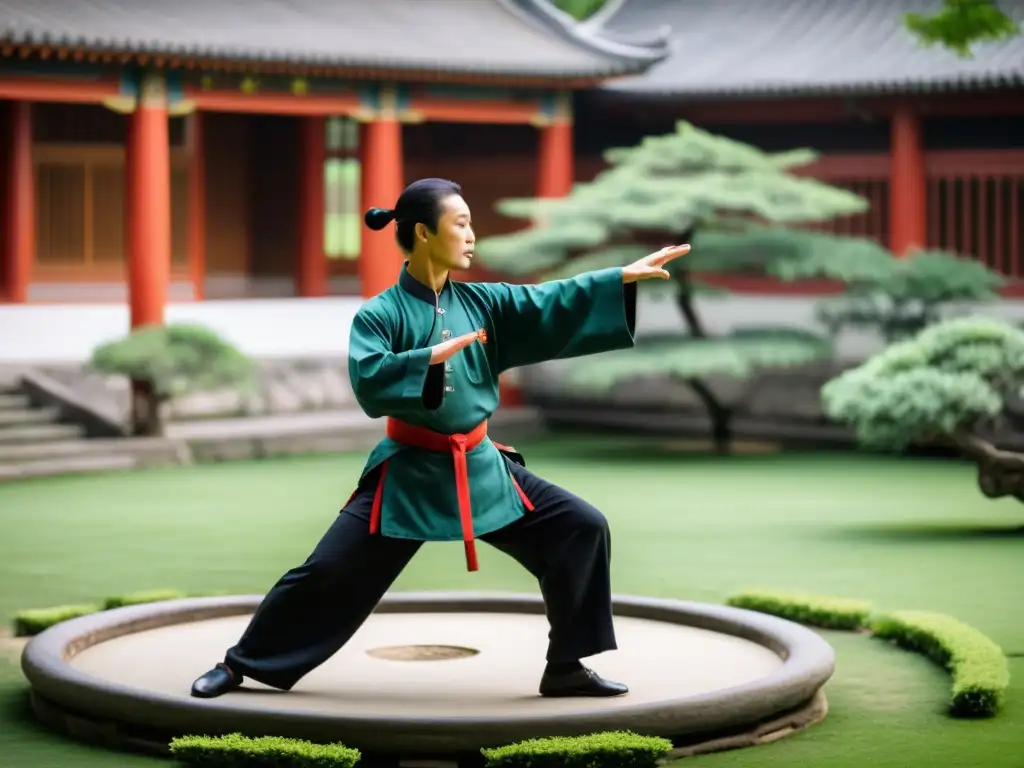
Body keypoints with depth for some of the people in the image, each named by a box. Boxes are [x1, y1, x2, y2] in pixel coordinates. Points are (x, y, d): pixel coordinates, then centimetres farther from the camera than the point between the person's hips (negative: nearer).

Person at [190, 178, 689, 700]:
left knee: (581, 529, -4)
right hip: (408, 473, -5)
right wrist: (431, 357, -29)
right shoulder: (380, 315, -10)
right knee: (330, 571, -6)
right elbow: (368, 383, -24)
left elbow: (553, 306, 0)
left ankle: (566, 667, 6)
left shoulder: (480, 303, 3)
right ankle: (241, 664, 13)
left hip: (481, 468, 5)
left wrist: (627, 276, -5)